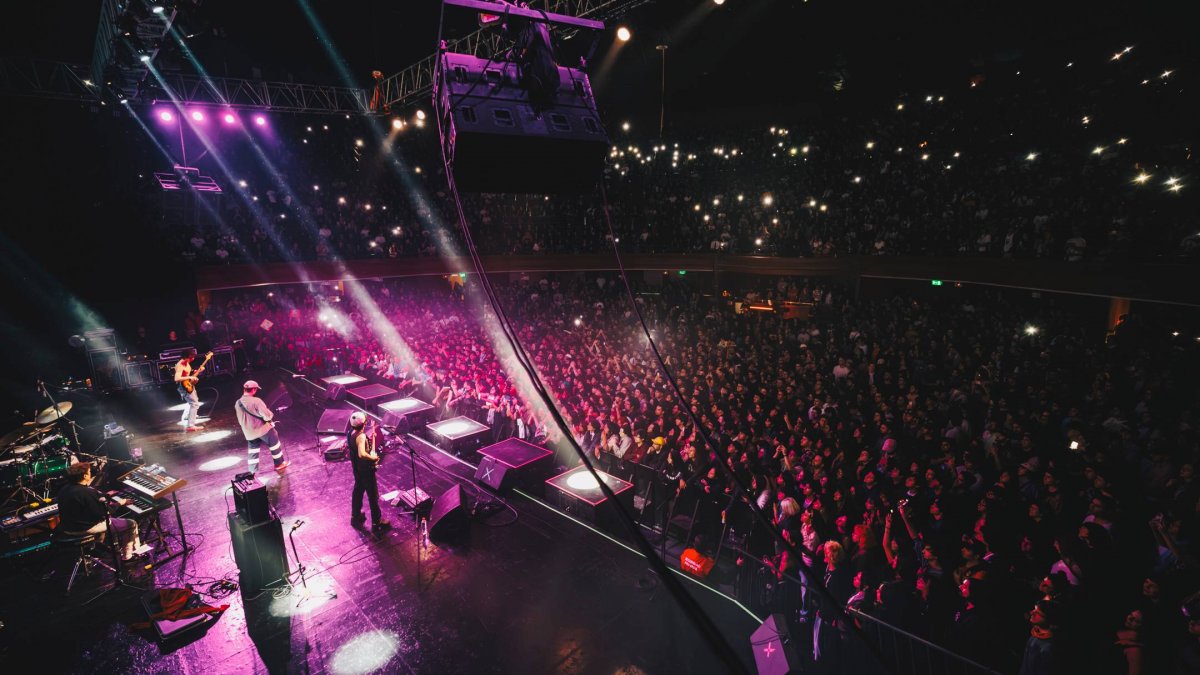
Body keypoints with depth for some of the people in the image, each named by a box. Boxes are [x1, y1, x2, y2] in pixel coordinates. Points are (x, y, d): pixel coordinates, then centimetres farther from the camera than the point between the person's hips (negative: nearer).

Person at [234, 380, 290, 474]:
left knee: (253, 450, 16)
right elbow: (267, 415, -24)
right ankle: (279, 464, 26)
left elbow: (240, 420, 11)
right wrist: (270, 415, -2)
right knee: (274, 444, 14)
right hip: (263, 428, -6)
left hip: (249, 433, 6)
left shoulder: (237, 404, -1)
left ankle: (253, 471, 20)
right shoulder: (256, 401, -24)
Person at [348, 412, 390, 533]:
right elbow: (362, 454, -41)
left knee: (358, 491, 24)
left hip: (356, 467, 9)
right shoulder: (361, 436, -29)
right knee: (373, 495, 3)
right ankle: (377, 523, 11)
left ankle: (355, 517, 39)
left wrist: (371, 436, 6)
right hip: (365, 469, -9)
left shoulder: (351, 432, -2)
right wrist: (373, 458, -23)